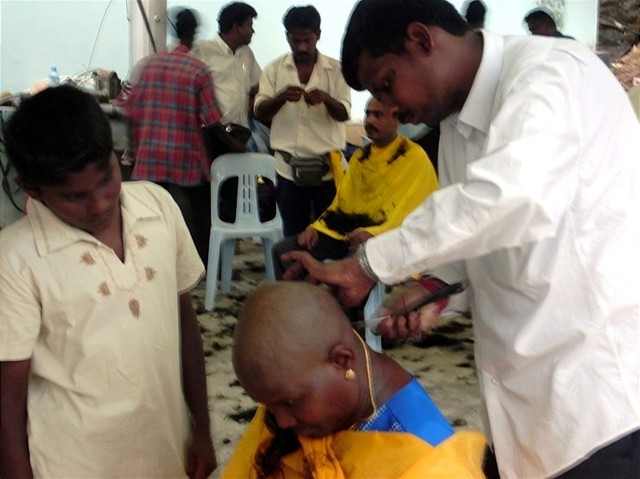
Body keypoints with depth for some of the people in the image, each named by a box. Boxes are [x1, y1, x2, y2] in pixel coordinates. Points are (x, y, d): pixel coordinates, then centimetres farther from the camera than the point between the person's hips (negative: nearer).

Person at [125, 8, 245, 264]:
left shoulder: (150, 64, 4)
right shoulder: (199, 70, -8)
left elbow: (132, 111, 5)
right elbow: (211, 122, -9)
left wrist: (138, 147, 17)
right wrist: (234, 144, 5)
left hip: (150, 157, 4)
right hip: (186, 159, -3)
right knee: (198, 216, 13)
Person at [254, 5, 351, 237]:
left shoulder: (336, 69, 1)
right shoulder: (274, 69, 4)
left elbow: (343, 114, -3)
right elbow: (260, 112, -1)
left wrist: (326, 98, -25)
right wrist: (282, 97, -22)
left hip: (327, 166, -1)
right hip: (289, 167, 1)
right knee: (293, 235, 7)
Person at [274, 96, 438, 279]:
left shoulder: (415, 159, -5)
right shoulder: (360, 156, 18)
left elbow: (411, 216, -15)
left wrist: (372, 234, -30)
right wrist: (316, 226, 1)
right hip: (345, 231, 7)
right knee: (283, 250, -8)